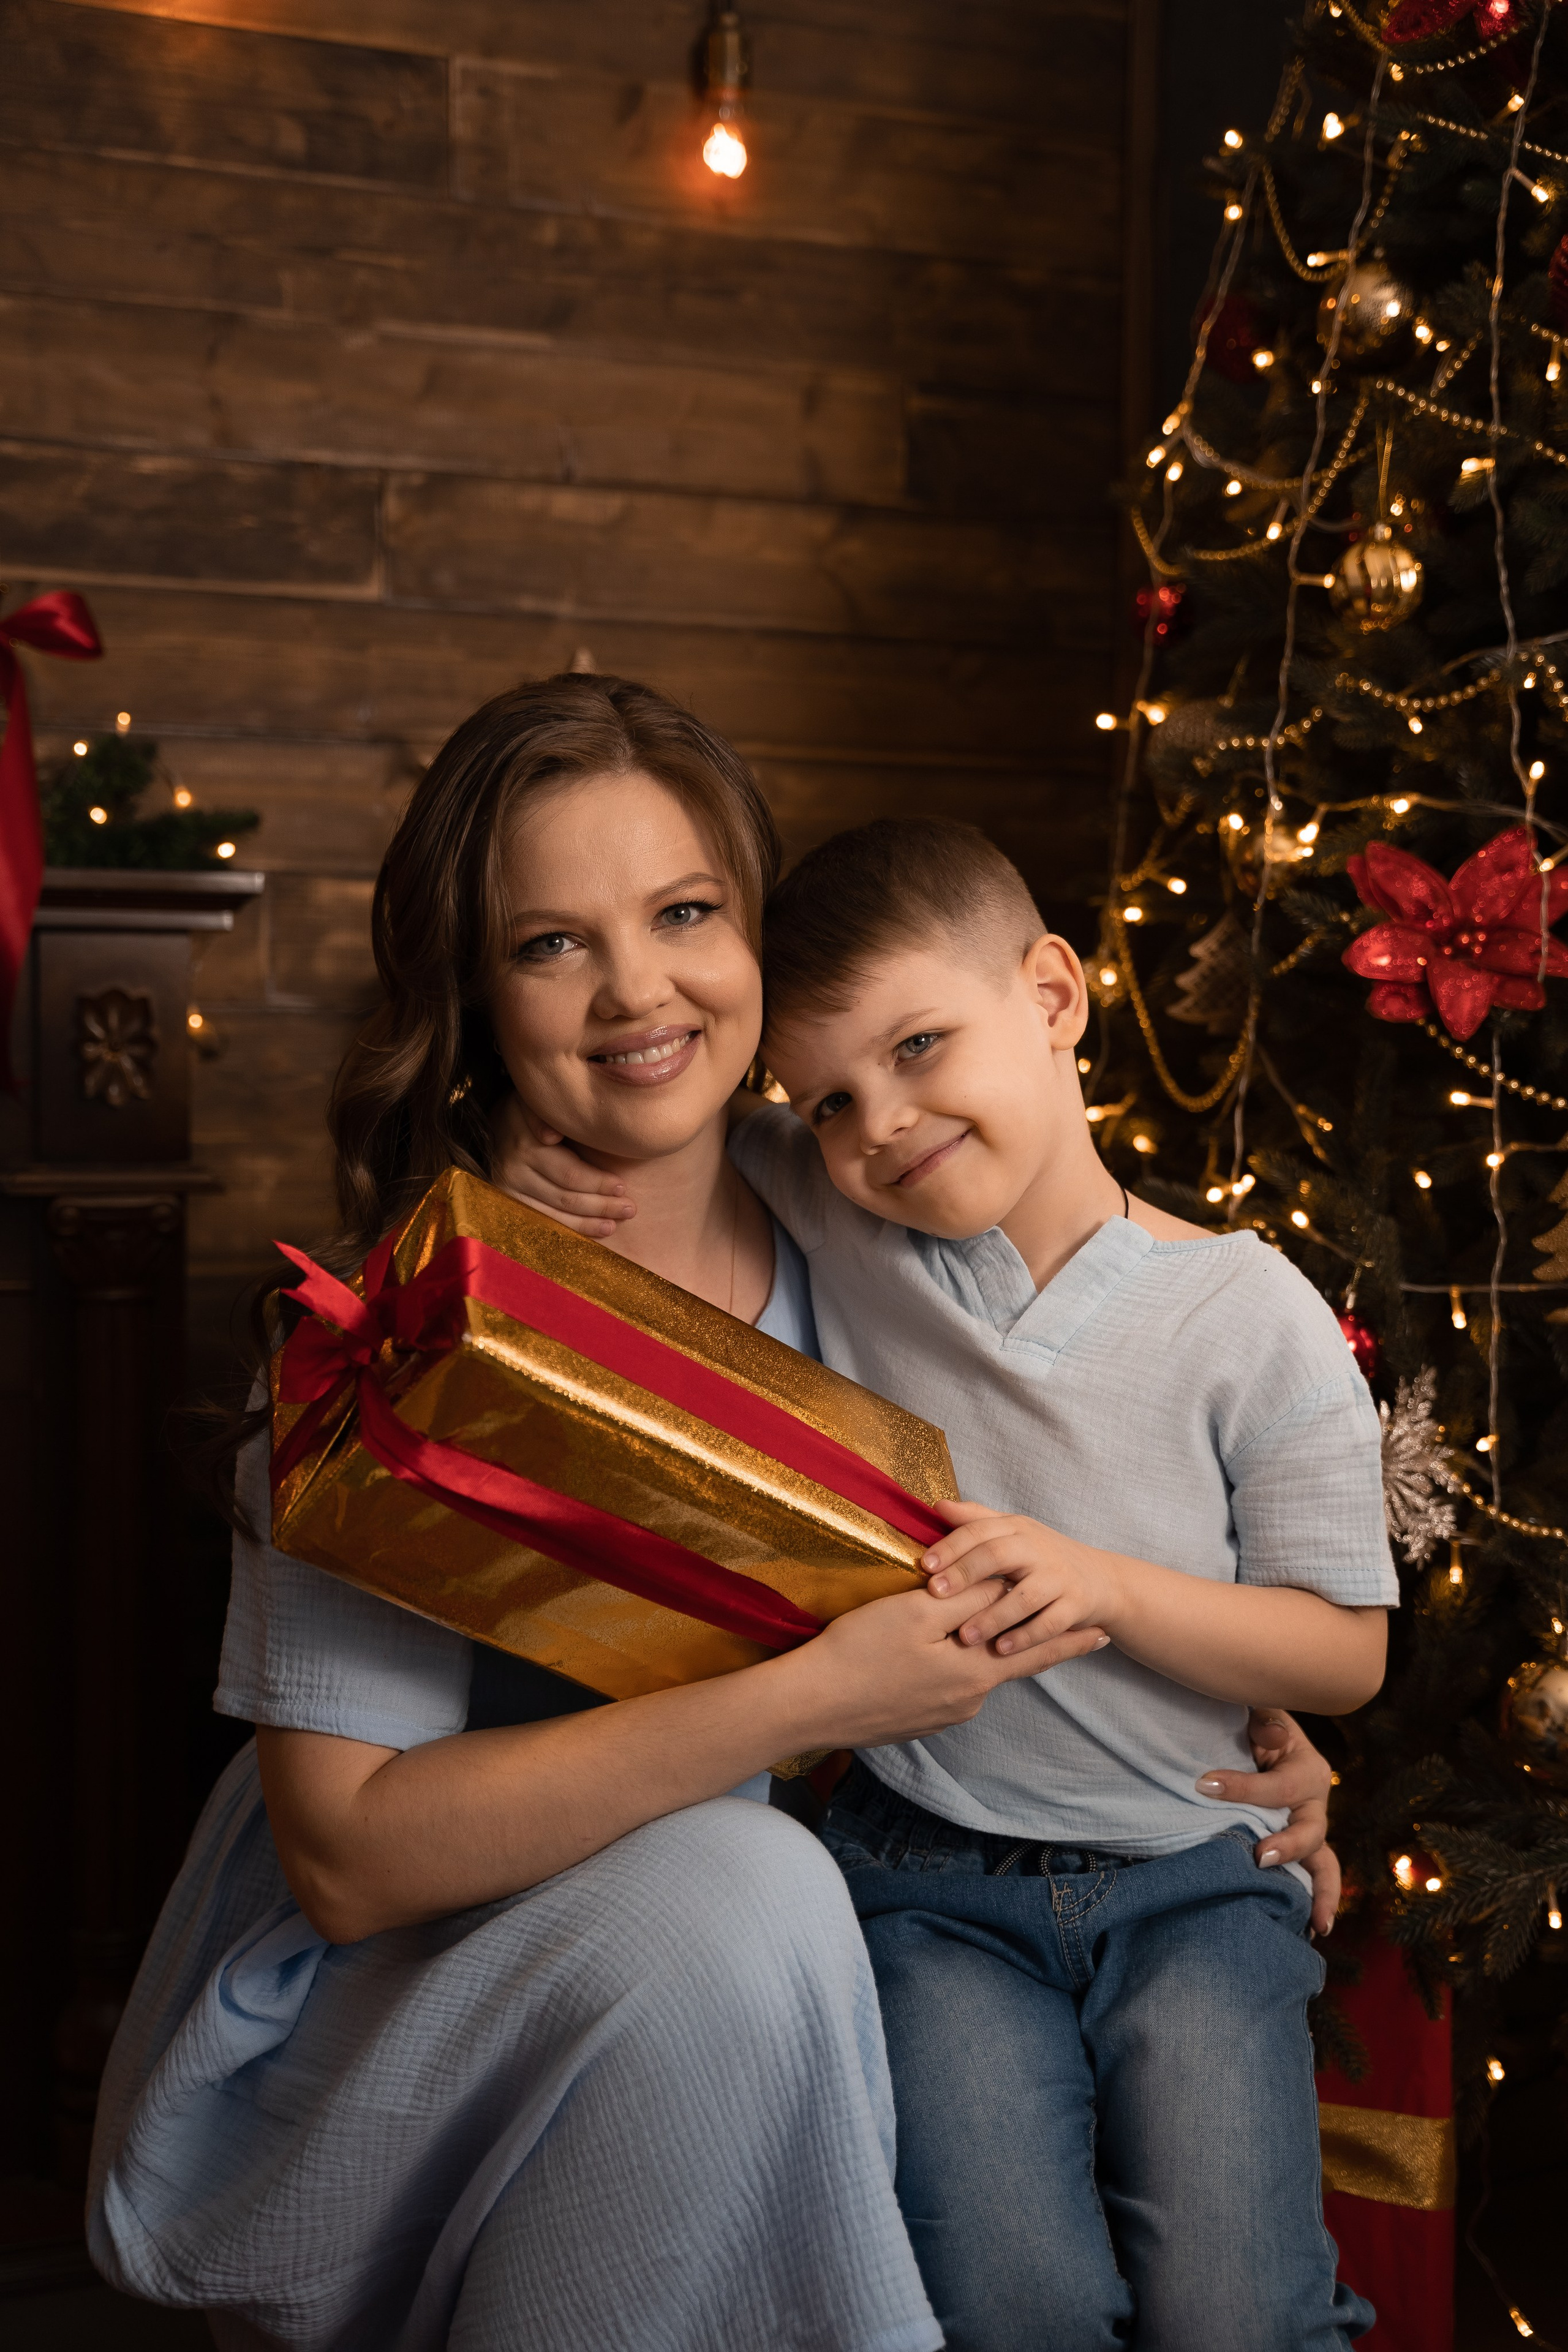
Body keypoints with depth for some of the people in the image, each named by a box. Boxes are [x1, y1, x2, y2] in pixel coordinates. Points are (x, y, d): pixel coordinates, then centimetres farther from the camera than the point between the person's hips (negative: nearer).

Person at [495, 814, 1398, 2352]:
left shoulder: (1249, 1318, -5)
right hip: (932, 1886, 1)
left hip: (1190, 1882, 0)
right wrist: (547, 1154, -7)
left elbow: (1346, 1651, -2)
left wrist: (1105, 1585, -16)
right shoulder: (829, 1227, -2)